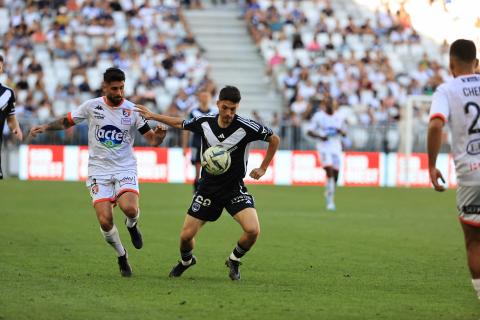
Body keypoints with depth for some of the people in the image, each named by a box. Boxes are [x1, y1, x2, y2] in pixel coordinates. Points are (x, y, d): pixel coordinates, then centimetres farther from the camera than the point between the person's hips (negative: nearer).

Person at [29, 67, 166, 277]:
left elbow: (152, 140, -2)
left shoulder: (132, 110, -3)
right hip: (99, 171, 1)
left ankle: (132, 225, 10)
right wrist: (45, 127, -2)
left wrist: (159, 136, -24)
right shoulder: (91, 106, -1)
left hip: (125, 169, -1)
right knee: (105, 221, -13)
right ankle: (122, 256, 15)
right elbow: (67, 122, 13)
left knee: (129, 208, -29)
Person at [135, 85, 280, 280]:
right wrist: (152, 116, 16)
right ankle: (186, 261, 37)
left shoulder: (246, 127, -17)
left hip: (235, 189, -2)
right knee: (186, 235, 1)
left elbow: (274, 139, -2)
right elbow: (180, 124, 14)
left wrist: (263, 168, -2)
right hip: (208, 188, 2)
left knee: (252, 230, -24)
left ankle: (234, 261, 8)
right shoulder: (204, 122, -8)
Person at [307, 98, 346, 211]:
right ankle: (330, 200, -17)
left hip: (336, 147, 4)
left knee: (335, 173, 4)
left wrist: (340, 131, -7)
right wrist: (320, 136, -16)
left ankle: (329, 193, 31)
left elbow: (344, 134, 16)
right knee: (329, 171, -18)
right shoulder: (318, 116, -1)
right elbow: (309, 131, -1)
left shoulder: (338, 118, 10)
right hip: (324, 147, -4)